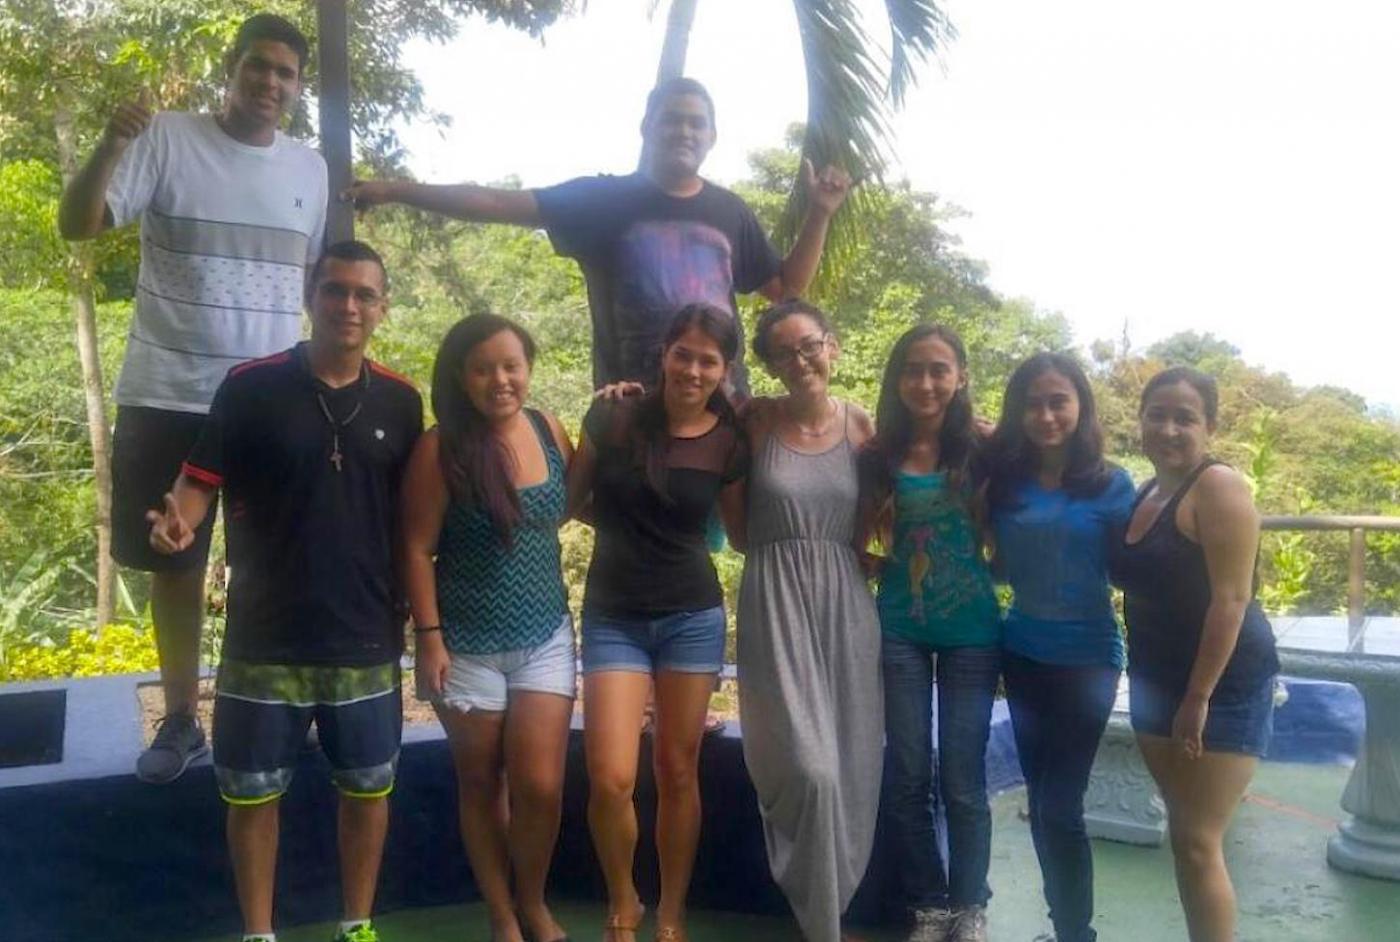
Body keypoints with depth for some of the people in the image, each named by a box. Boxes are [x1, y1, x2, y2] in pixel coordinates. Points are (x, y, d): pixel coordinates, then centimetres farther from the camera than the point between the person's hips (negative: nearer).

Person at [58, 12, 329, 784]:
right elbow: (77, 226, -12)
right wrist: (110, 147, -28)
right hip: (168, 397, -2)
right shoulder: (166, 139, -5)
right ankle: (180, 719, 25)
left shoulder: (310, 168, 6)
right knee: (174, 563, 10)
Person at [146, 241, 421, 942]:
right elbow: (200, 479, -4)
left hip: (367, 641, 2)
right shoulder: (250, 386, -5)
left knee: (367, 788, 13)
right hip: (264, 639, -2)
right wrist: (179, 520, -27)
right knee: (252, 793, 10)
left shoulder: (400, 401, 2)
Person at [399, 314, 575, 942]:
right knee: (481, 785, 11)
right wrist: (429, 637, -13)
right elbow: (417, 548, -9)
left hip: (545, 636, 3)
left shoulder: (549, 431, 0)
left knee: (540, 787, -1)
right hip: (468, 645, -2)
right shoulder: (440, 448, -12)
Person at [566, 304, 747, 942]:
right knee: (610, 778, -9)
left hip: (694, 615, 1)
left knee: (677, 772, 9)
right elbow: (571, 500, 5)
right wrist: (627, 525, -1)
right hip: (613, 616, -1)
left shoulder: (730, 442, -2)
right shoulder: (612, 417, -7)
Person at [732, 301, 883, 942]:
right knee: (810, 769, -11)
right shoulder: (755, 421, -1)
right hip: (775, 604, -3)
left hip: (847, 604, 3)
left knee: (850, 768, 7)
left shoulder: (862, 427, 5)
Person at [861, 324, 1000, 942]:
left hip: (972, 635, -1)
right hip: (900, 633, 2)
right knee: (908, 779, 7)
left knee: (963, 781, 6)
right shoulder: (877, 458, -1)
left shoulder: (980, 452, -6)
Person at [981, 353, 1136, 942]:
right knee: (1039, 801, 12)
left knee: (1061, 807, -6)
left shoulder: (1111, 485, -7)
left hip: (1087, 658, -4)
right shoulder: (1004, 481, 2)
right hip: (1022, 654, 4)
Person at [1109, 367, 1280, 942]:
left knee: (1198, 841, -6)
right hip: (1155, 681, 8)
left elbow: (1230, 600, -19)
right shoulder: (1143, 494, 10)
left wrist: (1199, 696, -20)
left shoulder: (1218, 487, -13)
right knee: (1182, 832, 13)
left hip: (1223, 684, -7)